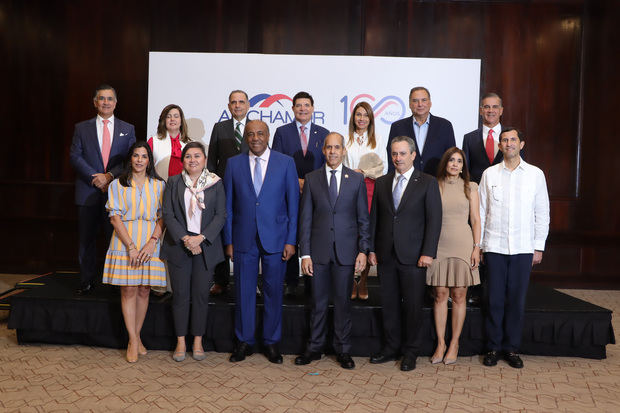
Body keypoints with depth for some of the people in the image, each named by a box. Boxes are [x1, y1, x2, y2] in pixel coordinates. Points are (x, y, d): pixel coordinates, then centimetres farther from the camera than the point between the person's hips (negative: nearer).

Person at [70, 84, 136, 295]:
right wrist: (94, 177, -12)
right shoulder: (82, 128, 10)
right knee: (86, 239, 7)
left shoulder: (127, 129, 10)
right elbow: (75, 156, 2)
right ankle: (87, 280, 18)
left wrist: (110, 175, -12)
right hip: (88, 192, 1)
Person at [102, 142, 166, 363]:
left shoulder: (158, 185, 8)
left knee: (144, 290, 5)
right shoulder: (118, 184, 5)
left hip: (150, 243, 1)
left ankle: (136, 337, 18)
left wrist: (152, 242, -11)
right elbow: (115, 217, -3)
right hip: (125, 242, -1)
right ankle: (133, 341, 6)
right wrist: (131, 246, -12)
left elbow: (162, 217, 3)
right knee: (128, 290, -1)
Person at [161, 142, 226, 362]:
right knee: (180, 295, 5)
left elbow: (221, 215, -2)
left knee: (201, 294, 5)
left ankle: (198, 341, 18)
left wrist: (201, 237, -13)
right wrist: (185, 239, -13)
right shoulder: (173, 182, 5)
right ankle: (181, 342, 17)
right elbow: (168, 215, -1)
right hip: (178, 246, 1)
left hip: (206, 247, 0)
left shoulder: (216, 183, 3)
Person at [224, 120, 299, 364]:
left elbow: (293, 204, 1)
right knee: (243, 292, 8)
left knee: (273, 292, 7)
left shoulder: (286, 163, 1)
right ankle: (244, 341, 23)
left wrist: (291, 240, -4)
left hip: (275, 239, -1)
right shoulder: (233, 164, 5)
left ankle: (272, 342, 22)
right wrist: (228, 241, 2)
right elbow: (228, 206, 6)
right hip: (244, 240, 1)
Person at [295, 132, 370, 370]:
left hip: (346, 251, 0)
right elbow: (305, 219, 3)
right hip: (319, 251, 0)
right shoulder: (312, 179, 5)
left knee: (343, 302, 8)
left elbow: (363, 219, 5)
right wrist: (305, 253, -3)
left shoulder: (357, 179, 5)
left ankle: (343, 350, 22)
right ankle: (315, 348, 24)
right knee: (318, 303, 9)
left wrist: (363, 250, -3)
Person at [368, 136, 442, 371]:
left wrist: (428, 253, -12)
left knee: (412, 306, 5)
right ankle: (391, 348, 26)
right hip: (386, 255, 4)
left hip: (413, 256, -3)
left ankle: (410, 352, 20)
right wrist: (372, 249, 6)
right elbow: (374, 218, 12)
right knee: (389, 304, 11)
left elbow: (434, 220, -6)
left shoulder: (428, 183, -1)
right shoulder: (381, 183, 10)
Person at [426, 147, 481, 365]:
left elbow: (475, 220, 6)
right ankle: (440, 343, 13)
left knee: (459, 296, 3)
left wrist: (476, 247, -2)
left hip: (462, 245, 0)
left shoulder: (470, 187, 7)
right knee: (440, 295, 2)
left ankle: (454, 344, 14)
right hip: (439, 245, 0)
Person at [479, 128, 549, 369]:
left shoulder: (535, 174, 5)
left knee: (517, 299, 4)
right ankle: (493, 347, 15)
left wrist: (539, 247, 2)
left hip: (523, 248, 0)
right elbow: (481, 212, 7)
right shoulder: (489, 174, 5)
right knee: (495, 299, 3)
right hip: (495, 246, 0)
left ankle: (511, 348, 17)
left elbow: (542, 213, 6)